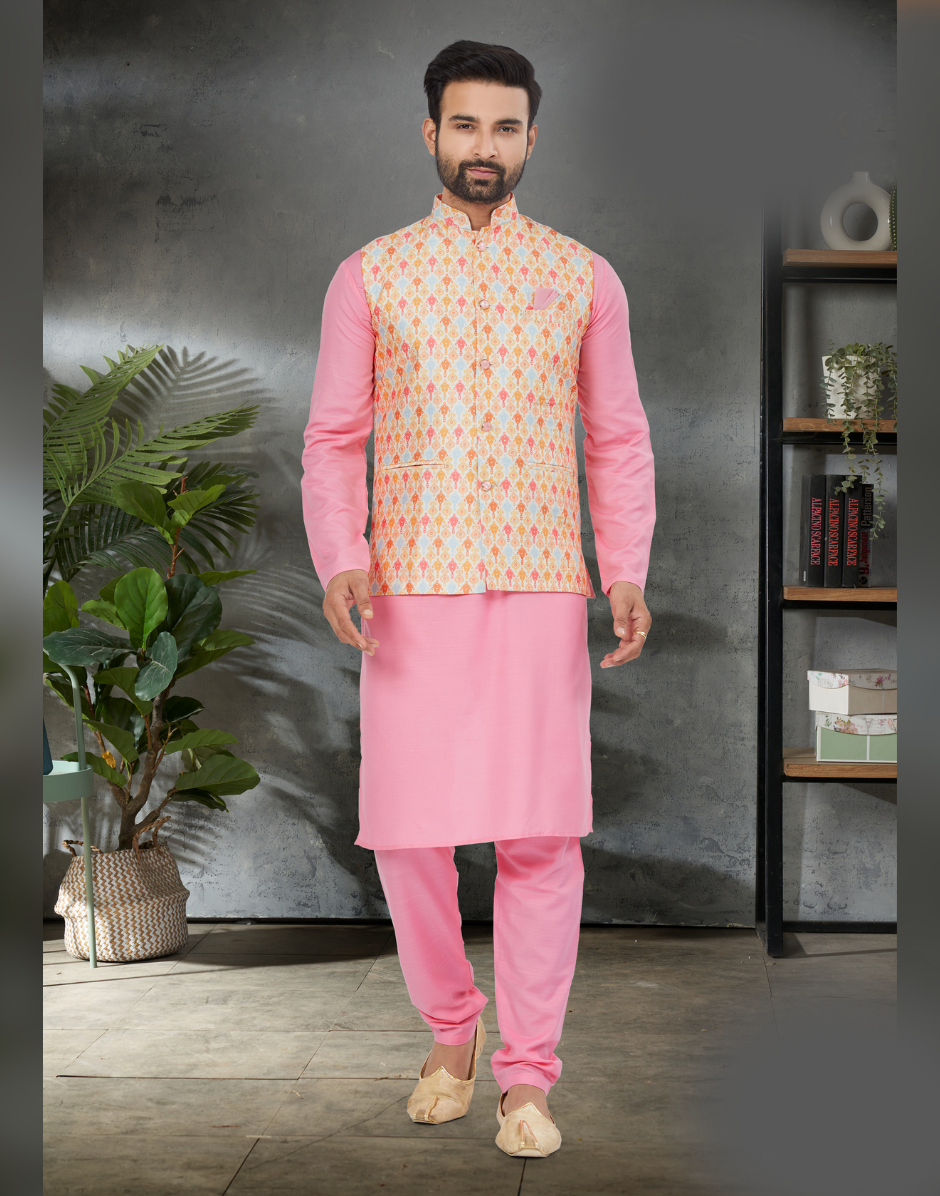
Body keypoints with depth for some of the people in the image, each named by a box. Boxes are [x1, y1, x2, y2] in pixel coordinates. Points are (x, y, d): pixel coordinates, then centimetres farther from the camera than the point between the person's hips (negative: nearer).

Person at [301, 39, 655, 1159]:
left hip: (541, 587, 0)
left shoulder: (583, 277, 10)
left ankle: (527, 1077, 13)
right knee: (406, 832, 0)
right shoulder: (370, 276, 8)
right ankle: (450, 1032, 26)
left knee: (542, 836, -2)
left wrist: (628, 574, -3)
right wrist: (339, 560, -9)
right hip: (411, 593, 0)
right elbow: (332, 438, 7)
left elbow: (619, 441, 10)